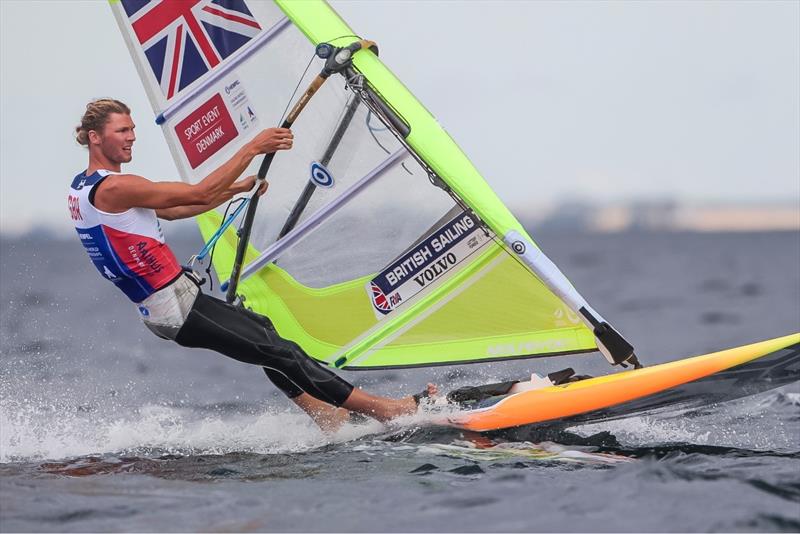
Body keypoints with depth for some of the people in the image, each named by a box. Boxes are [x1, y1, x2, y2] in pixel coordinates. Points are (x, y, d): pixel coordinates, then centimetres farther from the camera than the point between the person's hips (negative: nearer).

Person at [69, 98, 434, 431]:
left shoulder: (82, 188, 13)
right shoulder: (113, 188, -19)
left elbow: (174, 209, 20)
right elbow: (198, 194, -21)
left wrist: (236, 189, 19)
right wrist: (252, 148, -17)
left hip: (160, 307, 11)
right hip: (178, 311, -11)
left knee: (259, 328, 25)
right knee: (279, 351, -9)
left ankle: (321, 413, 27)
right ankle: (383, 410, -7)